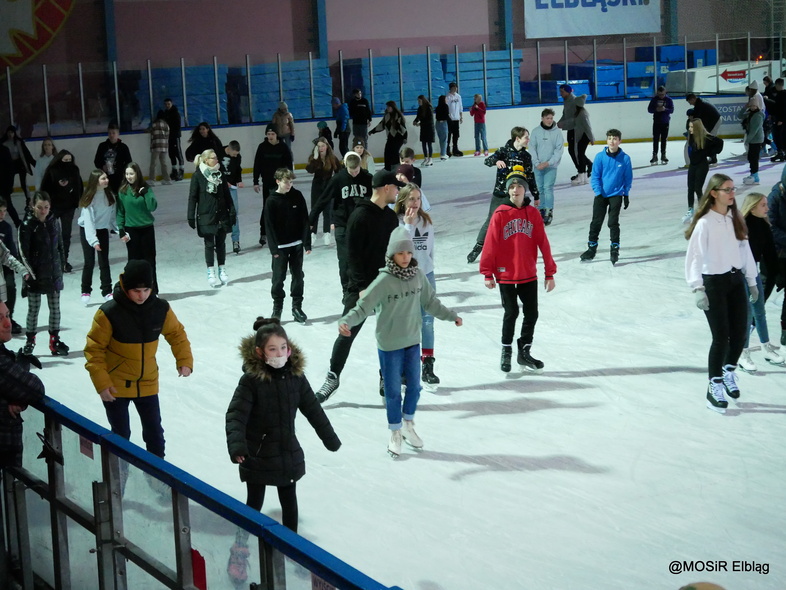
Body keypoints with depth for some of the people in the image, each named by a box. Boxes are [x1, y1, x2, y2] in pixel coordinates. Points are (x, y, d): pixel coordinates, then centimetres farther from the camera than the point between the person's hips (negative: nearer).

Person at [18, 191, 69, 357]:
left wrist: (60, 267, 9)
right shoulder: (27, 225, -12)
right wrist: (30, 273, -16)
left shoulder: (54, 221, 1)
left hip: (53, 273, 4)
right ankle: (30, 341, 18)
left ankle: (55, 340, 21)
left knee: (55, 307, 10)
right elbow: (23, 252, -13)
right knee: (33, 309, 5)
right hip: (35, 274, -4)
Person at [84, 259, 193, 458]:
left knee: (154, 432, 13)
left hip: (148, 384, 3)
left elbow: (176, 333, 7)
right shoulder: (109, 313, -21)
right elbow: (94, 349, -15)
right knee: (121, 435, 7)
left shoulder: (161, 308, -10)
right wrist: (101, 383, -18)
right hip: (116, 387, -3)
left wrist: (184, 360, -6)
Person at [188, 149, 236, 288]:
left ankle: (222, 269, 20)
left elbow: (227, 194, 8)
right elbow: (192, 197, -6)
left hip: (221, 214, 3)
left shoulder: (219, 174, 4)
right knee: (209, 244, 3)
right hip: (206, 215, -3)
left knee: (221, 243, 9)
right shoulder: (198, 175, -8)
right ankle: (211, 272, 12)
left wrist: (232, 212, 6)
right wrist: (191, 216, -8)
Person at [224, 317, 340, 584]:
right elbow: (236, 414, -24)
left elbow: (312, 408, 8)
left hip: (288, 453, 4)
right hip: (257, 456, -4)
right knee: (254, 504, 8)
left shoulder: (295, 376, -3)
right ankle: (239, 552, 25)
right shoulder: (251, 380, -18)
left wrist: (329, 437, 16)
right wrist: (236, 444, -38)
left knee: (289, 501, 17)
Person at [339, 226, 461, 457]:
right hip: (390, 345, -4)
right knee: (393, 391, 6)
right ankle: (395, 433, 23)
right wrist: (345, 321, -37)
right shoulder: (383, 281, -19)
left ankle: (408, 425, 36)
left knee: (414, 386, 15)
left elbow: (431, 303, 10)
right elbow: (363, 307, -21)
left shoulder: (418, 276, -4)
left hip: (413, 341, 5)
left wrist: (451, 316, 20)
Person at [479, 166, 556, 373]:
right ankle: (506, 352, 25)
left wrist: (550, 272, 1)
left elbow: (543, 244, 1)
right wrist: (487, 273, -7)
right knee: (511, 313, 5)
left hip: (529, 274, 3)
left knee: (532, 314, 7)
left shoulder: (533, 213, 0)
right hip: (505, 275, -3)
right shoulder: (500, 214, -8)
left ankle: (524, 352, 25)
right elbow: (490, 244, -7)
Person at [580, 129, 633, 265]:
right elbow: (595, 176, -2)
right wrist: (598, 192, -10)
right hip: (601, 194, 1)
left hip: (616, 195, -1)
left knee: (613, 222, -4)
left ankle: (615, 249, 5)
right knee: (596, 222, 5)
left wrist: (626, 195, 3)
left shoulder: (625, 158, -6)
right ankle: (592, 247, 17)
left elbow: (628, 178, 3)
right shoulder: (600, 157, -6)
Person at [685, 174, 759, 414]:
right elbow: (694, 256, -19)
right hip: (714, 283, -6)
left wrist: (751, 281, 13)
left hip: (736, 279, 6)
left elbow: (745, 249, 12)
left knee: (740, 332, 7)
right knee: (721, 336, -6)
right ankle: (714, 388, 8)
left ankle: (729, 371, 34)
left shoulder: (736, 220, 5)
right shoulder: (705, 223, -15)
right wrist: (697, 288, -27)